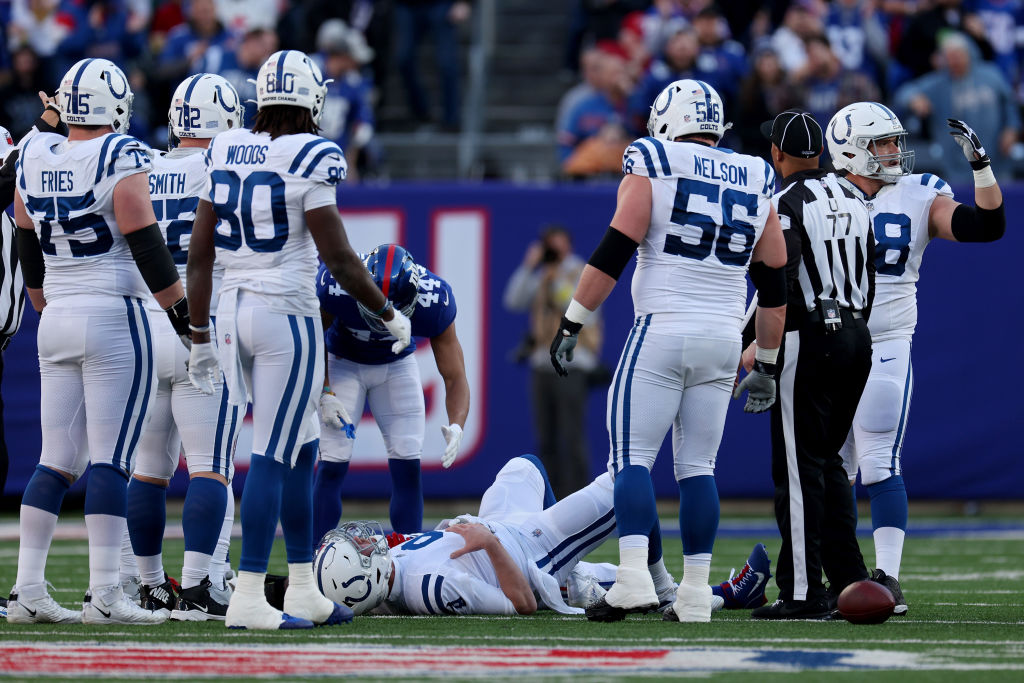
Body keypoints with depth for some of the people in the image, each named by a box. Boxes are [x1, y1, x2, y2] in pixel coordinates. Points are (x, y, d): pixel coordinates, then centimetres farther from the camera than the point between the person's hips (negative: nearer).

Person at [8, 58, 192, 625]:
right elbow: (146, 246, -13)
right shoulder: (120, 159, -12)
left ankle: (28, 590, 6)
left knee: (56, 461, 9)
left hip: (57, 322, 6)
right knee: (111, 460, -5)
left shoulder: (34, 158, 7)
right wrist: (182, 312, -5)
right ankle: (104, 595, -8)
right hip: (114, 318, -6)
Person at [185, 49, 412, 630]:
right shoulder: (311, 158, -12)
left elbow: (199, 255, 9)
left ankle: (303, 590, 20)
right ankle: (248, 598, -7)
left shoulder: (225, 153, 6)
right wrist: (390, 314, 0)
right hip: (287, 315, -7)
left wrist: (200, 337, 16)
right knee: (273, 457, -5)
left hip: (233, 313, 7)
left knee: (302, 449, 17)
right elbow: (339, 259, -14)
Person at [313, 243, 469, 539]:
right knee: (333, 464, -12)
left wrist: (456, 426, -41)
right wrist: (324, 394, -23)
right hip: (342, 363, -1)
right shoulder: (334, 284, -36)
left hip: (397, 366, 1)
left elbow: (454, 378, -24)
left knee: (407, 465, -7)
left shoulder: (434, 300, -32)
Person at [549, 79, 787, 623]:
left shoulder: (650, 168, -1)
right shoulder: (755, 183, 13)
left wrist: (571, 323, -4)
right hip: (723, 339, 5)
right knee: (697, 464, 9)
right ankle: (695, 592, 6)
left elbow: (614, 252, -9)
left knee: (631, 457, -4)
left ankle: (633, 578, -19)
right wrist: (766, 366, 23)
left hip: (661, 329, -4)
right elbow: (774, 284, 16)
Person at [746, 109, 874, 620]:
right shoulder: (853, 203, 13)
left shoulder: (788, 205, -10)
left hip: (807, 340, -8)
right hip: (856, 337, 8)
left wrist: (759, 346, -13)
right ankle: (850, 581, 14)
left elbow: (780, 284, -18)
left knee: (800, 467, -5)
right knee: (827, 463, 17)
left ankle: (803, 592, -8)